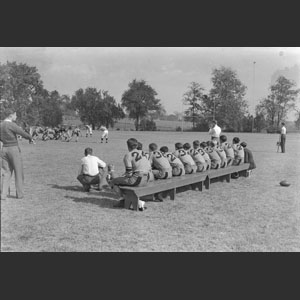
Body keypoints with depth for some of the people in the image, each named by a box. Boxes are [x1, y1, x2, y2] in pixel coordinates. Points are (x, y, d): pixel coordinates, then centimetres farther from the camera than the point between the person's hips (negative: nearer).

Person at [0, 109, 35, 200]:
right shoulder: (12, 125, -16)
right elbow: (23, 133, -16)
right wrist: (31, 138, 3)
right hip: (14, 150, -6)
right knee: (18, 172, 6)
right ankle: (19, 194, 9)